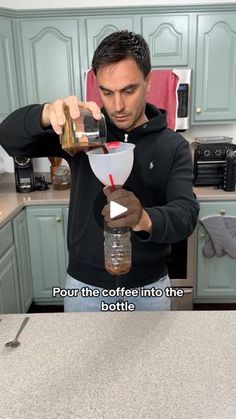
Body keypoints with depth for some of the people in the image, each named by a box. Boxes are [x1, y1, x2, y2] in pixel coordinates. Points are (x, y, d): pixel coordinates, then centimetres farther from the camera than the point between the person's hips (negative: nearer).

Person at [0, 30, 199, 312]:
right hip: (85, 282, 1)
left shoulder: (173, 146, -7)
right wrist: (47, 114, -38)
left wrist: (144, 219, -42)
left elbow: (186, 214, -19)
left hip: (149, 284, 0)